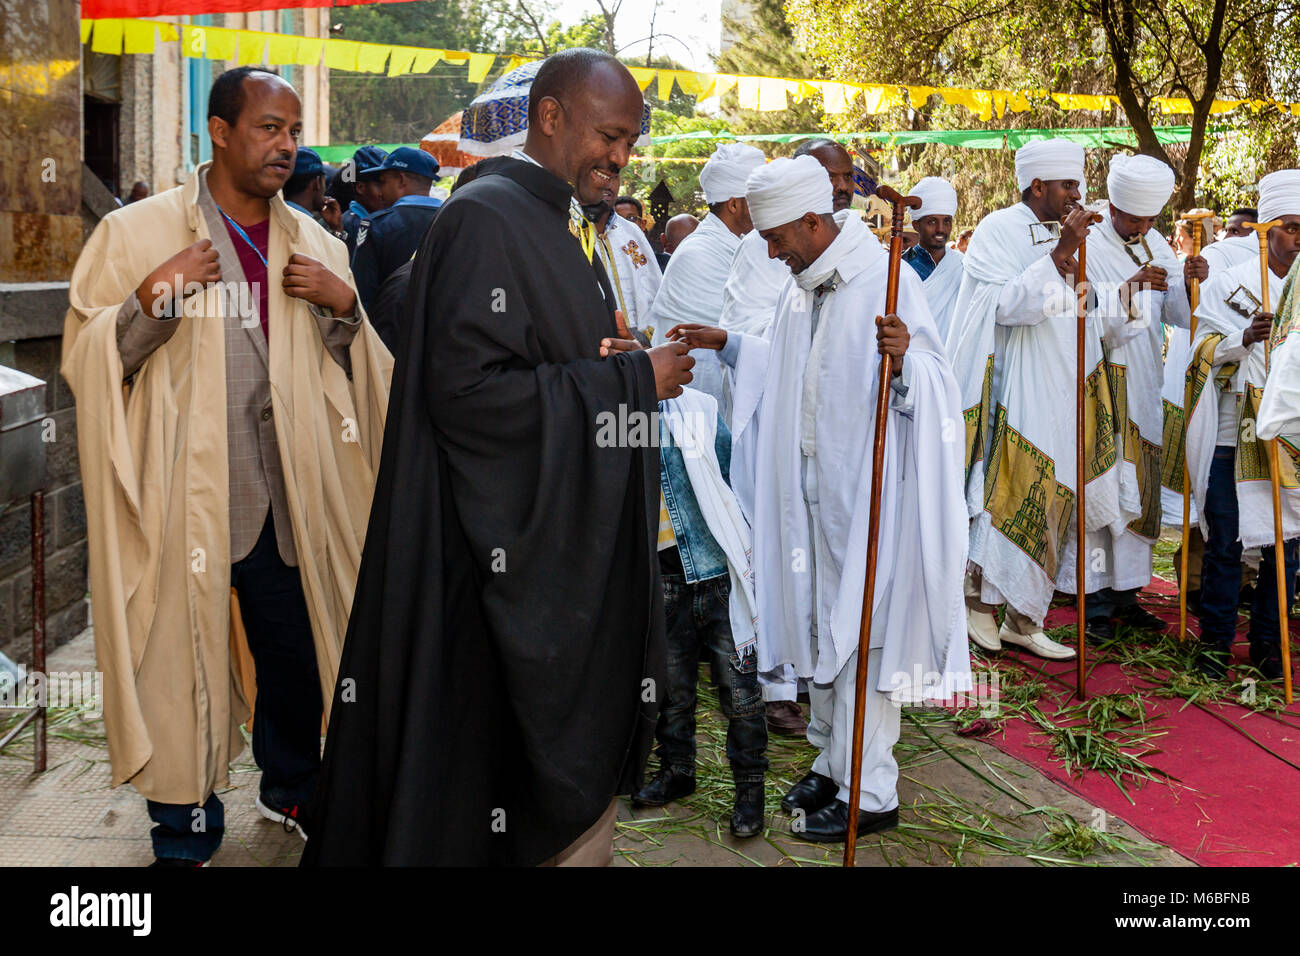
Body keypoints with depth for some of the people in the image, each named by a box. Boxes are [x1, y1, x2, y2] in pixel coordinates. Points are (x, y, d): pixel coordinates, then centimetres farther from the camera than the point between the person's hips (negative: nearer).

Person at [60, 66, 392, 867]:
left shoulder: (314, 245, 10)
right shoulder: (138, 232, -2)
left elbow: (364, 370, 14)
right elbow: (86, 358, -3)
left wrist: (344, 304, -5)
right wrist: (151, 301, -19)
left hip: (287, 494, 4)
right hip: (180, 498, -3)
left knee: (301, 653, 11)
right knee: (180, 658, 6)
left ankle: (295, 789, 37)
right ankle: (186, 835, 25)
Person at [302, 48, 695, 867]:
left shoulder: (566, 226, 16)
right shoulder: (486, 218, -15)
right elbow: (465, 390, -24)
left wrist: (644, 366, 7)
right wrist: (631, 379, -19)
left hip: (578, 550, 10)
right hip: (519, 552, -9)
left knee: (587, 769, 16)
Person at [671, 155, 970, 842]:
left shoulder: (887, 282, -16)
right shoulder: (802, 286, 11)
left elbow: (934, 388, -21)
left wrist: (903, 359, -41)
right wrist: (728, 343, 20)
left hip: (866, 491, -8)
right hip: (809, 489, 8)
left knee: (861, 635, -2)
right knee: (818, 623, 16)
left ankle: (869, 795, 10)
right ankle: (833, 763, 31)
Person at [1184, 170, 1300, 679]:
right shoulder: (1229, 283, 4)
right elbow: (1203, 352, -2)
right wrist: (1244, 338, -19)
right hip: (1233, 432, -3)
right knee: (1225, 541, -1)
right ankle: (1215, 642, 11)